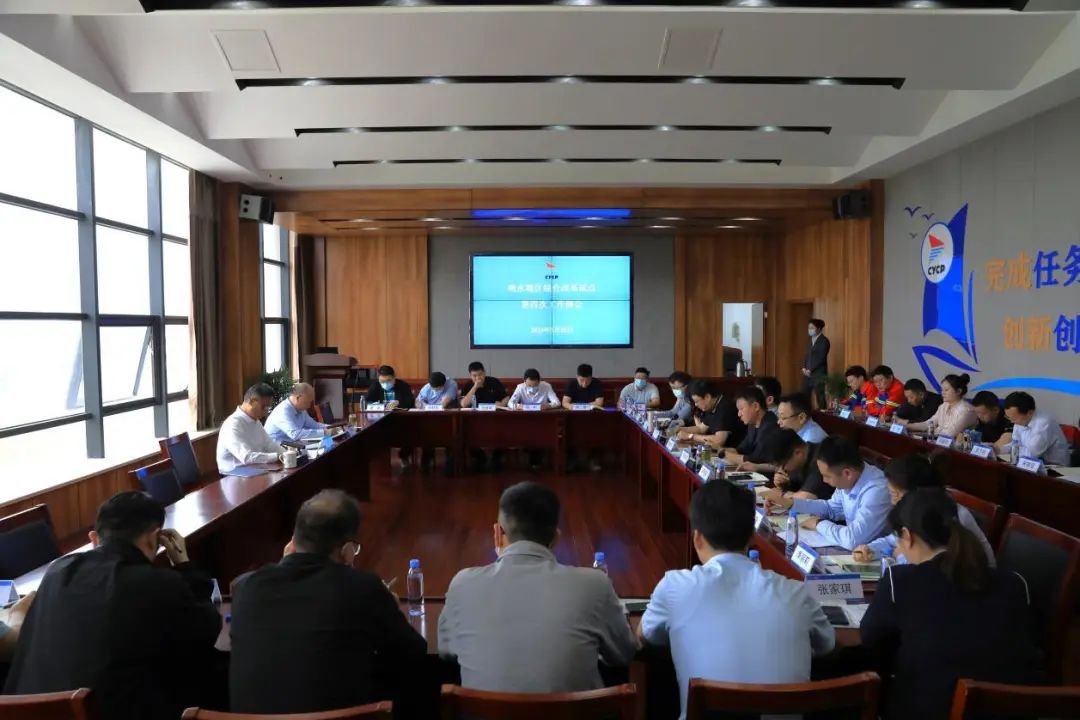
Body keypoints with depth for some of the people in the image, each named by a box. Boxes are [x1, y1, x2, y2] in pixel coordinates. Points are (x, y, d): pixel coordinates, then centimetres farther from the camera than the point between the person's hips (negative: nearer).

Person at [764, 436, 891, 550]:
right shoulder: (849, 481, -4)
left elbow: (853, 539, -37)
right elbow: (831, 508, 15)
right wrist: (790, 503, 6)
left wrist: (819, 524, -19)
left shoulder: (876, 492, -30)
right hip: (852, 549, 7)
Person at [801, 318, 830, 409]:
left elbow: (821, 358, -15)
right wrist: (804, 368, 2)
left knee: (820, 397, -3)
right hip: (808, 374, 7)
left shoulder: (824, 341, -9)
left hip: (818, 374, -7)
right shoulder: (811, 339, 14)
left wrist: (810, 370, -14)